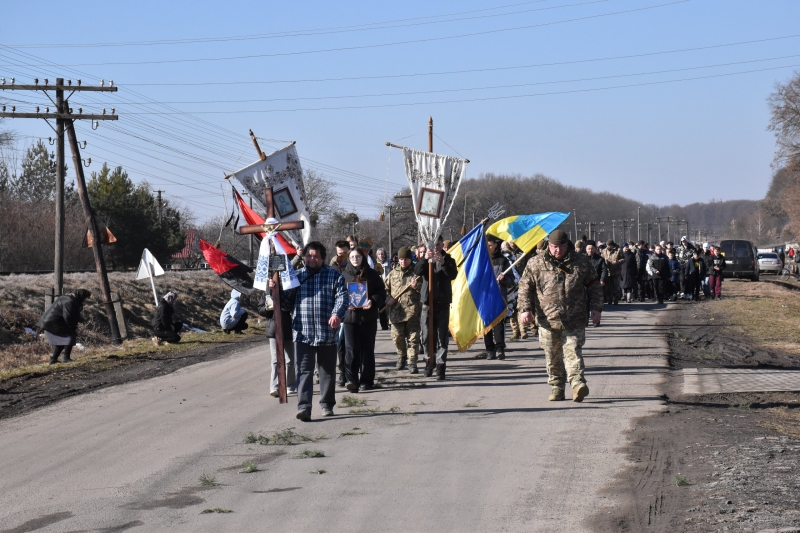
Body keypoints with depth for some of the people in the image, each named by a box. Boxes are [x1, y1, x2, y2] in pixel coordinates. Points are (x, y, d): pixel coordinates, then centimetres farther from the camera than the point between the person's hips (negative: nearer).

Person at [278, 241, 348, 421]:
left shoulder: (334, 276, 6)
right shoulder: (296, 276, 12)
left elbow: (342, 297, -6)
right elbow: (287, 301, 12)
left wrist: (337, 314, -24)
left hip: (327, 333, 0)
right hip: (302, 333, 0)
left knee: (327, 371, 12)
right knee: (304, 371, -8)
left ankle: (327, 404, 26)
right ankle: (304, 407, -14)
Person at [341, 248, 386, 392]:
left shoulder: (372, 274, 5)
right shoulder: (344, 275, 6)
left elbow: (381, 292, 4)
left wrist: (373, 301, -14)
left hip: (368, 317, 0)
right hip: (350, 316, 0)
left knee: (367, 349, 4)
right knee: (351, 349, -8)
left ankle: (366, 380, 10)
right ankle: (351, 379, -9)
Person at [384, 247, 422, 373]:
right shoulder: (393, 273, 14)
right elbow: (385, 289, 21)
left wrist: (416, 286, -15)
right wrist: (387, 298, 2)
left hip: (412, 310, -3)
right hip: (396, 311, 3)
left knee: (413, 338, -4)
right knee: (397, 337, 5)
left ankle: (412, 363, 0)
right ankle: (401, 356, 30)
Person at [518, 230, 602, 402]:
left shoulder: (581, 262, 7)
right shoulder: (536, 264, 5)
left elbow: (594, 286, 14)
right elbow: (525, 287, 6)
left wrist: (596, 308, 7)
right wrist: (525, 309, -5)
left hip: (574, 320, -1)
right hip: (547, 320, 1)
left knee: (573, 351, -11)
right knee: (552, 357, 5)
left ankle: (577, 383, -21)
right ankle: (556, 387, 15)